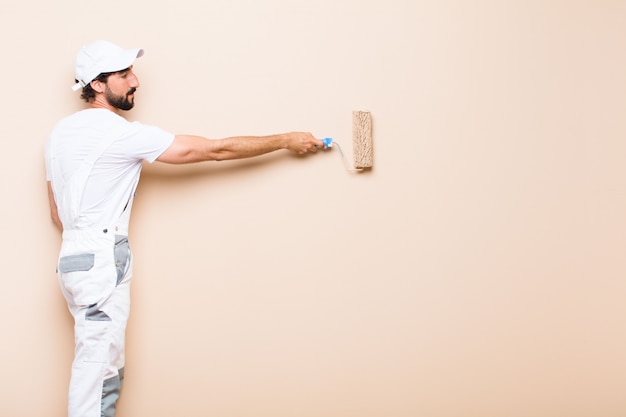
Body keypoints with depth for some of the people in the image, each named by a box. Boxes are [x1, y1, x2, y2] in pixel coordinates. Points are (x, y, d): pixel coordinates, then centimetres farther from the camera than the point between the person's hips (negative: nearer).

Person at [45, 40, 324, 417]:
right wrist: (286, 141, -6)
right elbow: (214, 150, -13)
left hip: (74, 256, 10)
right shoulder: (120, 133, -14)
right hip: (102, 262, -9)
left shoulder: (60, 133, 12)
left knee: (107, 371, 15)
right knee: (97, 369, -4)